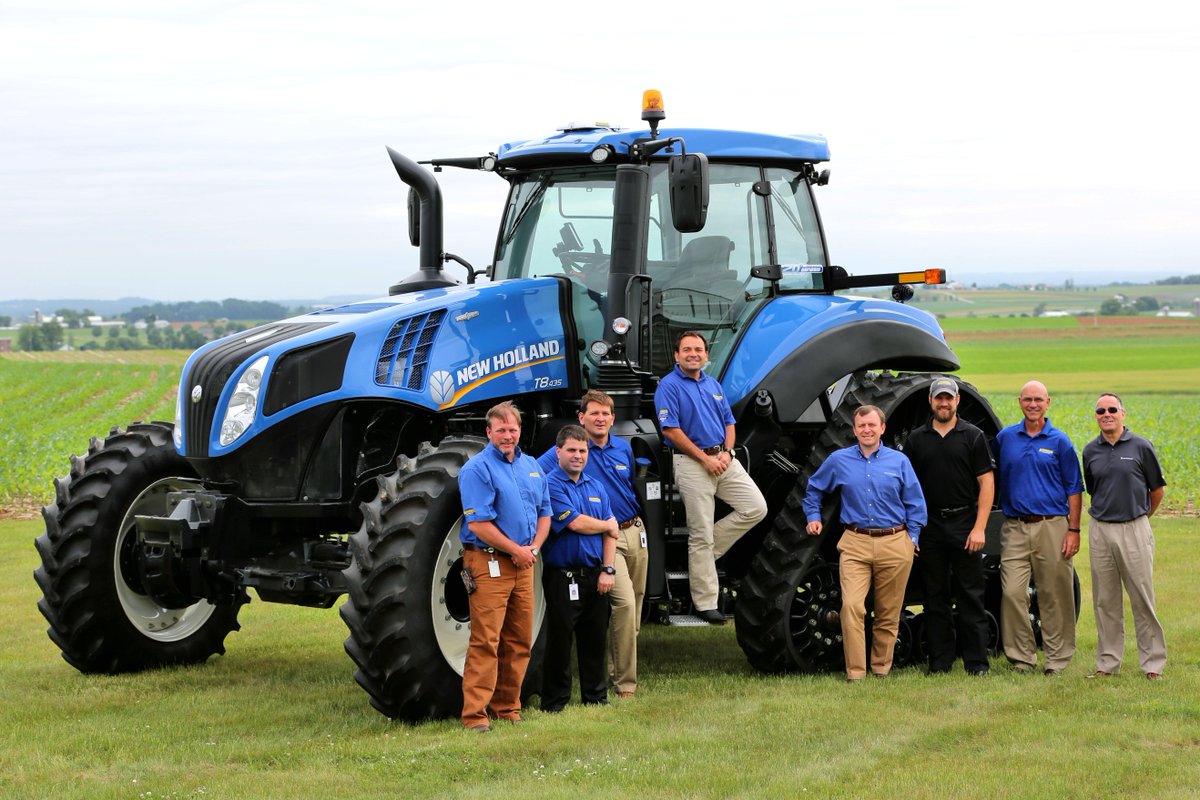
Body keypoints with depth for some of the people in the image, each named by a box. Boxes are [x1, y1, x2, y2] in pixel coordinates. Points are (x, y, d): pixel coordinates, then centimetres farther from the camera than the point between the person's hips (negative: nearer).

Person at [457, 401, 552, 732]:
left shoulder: (531, 466, 15)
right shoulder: (477, 469, -9)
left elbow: (544, 512, 19)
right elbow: (479, 524, -15)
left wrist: (534, 547, 1)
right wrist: (516, 550, -12)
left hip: (523, 564, 7)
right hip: (489, 563, -7)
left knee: (519, 642, 9)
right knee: (486, 641, -10)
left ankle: (507, 708, 18)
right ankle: (475, 714, -9)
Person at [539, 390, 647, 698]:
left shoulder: (624, 448, 10)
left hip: (635, 531, 6)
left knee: (635, 606, 9)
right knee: (624, 603, -18)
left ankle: (618, 670, 24)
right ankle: (624, 682, -12)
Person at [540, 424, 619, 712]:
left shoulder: (596, 487, 15)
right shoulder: (551, 484, -7)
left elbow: (610, 532, 10)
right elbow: (575, 523, -17)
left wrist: (607, 570, -2)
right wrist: (607, 525, 0)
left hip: (595, 577, 6)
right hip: (563, 577, -6)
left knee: (595, 640, 12)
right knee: (559, 642, -1)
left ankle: (596, 697, 23)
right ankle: (554, 704, 6)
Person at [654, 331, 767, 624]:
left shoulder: (713, 385, 16)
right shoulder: (669, 386, -6)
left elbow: (729, 423, 17)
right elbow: (671, 430, -13)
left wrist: (727, 452, -3)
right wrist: (705, 459, -14)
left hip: (723, 459, 7)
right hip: (691, 463, -7)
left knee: (756, 507, -5)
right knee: (701, 534, -4)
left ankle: (706, 552, 10)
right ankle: (705, 603, 2)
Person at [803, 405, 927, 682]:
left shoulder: (899, 461, 7)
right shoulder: (839, 460, 7)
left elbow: (915, 504, 10)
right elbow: (813, 490, 24)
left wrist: (912, 539, 4)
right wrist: (813, 517, 15)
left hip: (894, 544, 1)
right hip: (855, 544, -1)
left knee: (888, 613, 6)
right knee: (852, 606, -16)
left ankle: (881, 667, 20)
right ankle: (855, 672, -13)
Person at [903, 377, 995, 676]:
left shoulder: (973, 436, 1)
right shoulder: (917, 439, 9)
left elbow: (987, 483, -2)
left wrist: (979, 528, -10)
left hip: (965, 525, -3)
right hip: (930, 526, 3)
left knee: (970, 596, -1)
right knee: (935, 597, 6)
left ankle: (976, 661, 3)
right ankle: (940, 660, 11)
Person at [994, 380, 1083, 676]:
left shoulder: (1059, 441, 4)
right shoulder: (1005, 438, 10)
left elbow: (1074, 489, 4)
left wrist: (1073, 530, -3)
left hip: (1052, 527, -2)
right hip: (1015, 529, 2)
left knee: (1054, 596, 1)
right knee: (1012, 593, -6)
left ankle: (1057, 657, 10)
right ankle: (1021, 656, 2)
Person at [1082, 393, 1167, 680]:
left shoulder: (1140, 447, -2)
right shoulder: (1090, 451, 7)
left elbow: (1157, 488, 7)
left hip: (1134, 530, -3)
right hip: (1100, 530, 3)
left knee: (1142, 599, -2)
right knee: (1105, 601, 7)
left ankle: (1153, 663, 5)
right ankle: (1107, 663, 14)